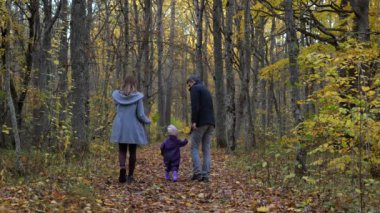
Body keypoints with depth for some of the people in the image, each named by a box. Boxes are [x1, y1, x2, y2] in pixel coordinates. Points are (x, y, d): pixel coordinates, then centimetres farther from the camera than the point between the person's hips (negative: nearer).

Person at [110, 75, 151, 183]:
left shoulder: (116, 95, -2)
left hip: (120, 128, 2)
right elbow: (140, 115, -10)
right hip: (133, 128, -1)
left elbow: (117, 110, 8)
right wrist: (148, 121, 8)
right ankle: (130, 175, 15)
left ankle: (122, 167, -17)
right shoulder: (137, 96, -11)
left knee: (122, 150, 10)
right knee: (132, 152, 12)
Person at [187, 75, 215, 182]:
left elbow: (195, 106, -15)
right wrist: (210, 121, 17)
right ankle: (205, 174, 1)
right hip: (210, 122, 8)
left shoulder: (195, 88, 0)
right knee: (206, 149, 6)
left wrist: (193, 121, -19)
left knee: (194, 148, -2)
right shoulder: (206, 89, 26)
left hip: (201, 122, -7)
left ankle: (198, 173, -10)